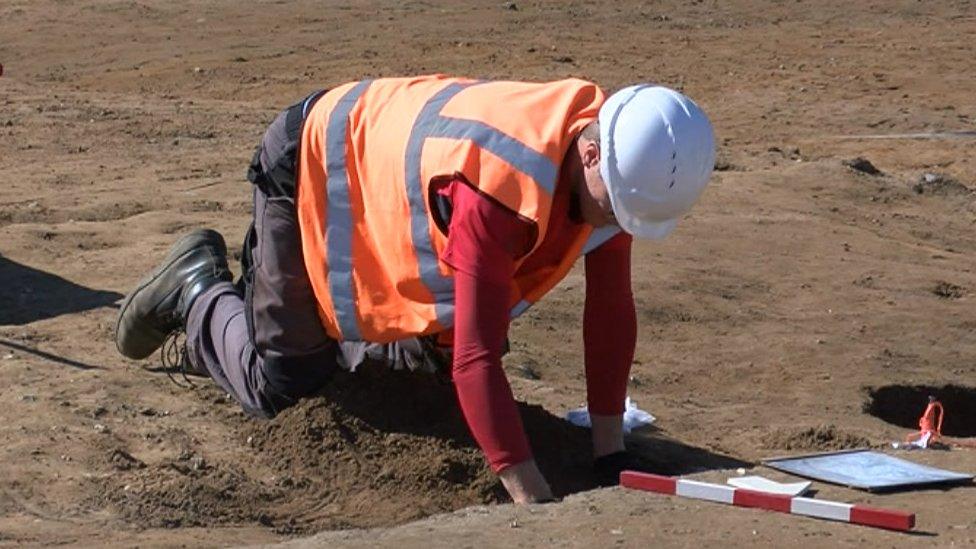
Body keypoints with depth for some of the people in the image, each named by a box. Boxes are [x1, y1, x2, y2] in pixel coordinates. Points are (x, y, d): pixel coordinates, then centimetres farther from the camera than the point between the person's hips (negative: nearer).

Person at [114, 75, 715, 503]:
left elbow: (612, 310, -14)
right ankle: (198, 287, 26)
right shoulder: (504, 192, -46)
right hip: (313, 169, -8)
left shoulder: (617, 161, -22)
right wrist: (534, 503, -47)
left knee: (430, 360, 16)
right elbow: (477, 357, -46)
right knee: (281, 386, -2)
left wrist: (612, 455, -15)